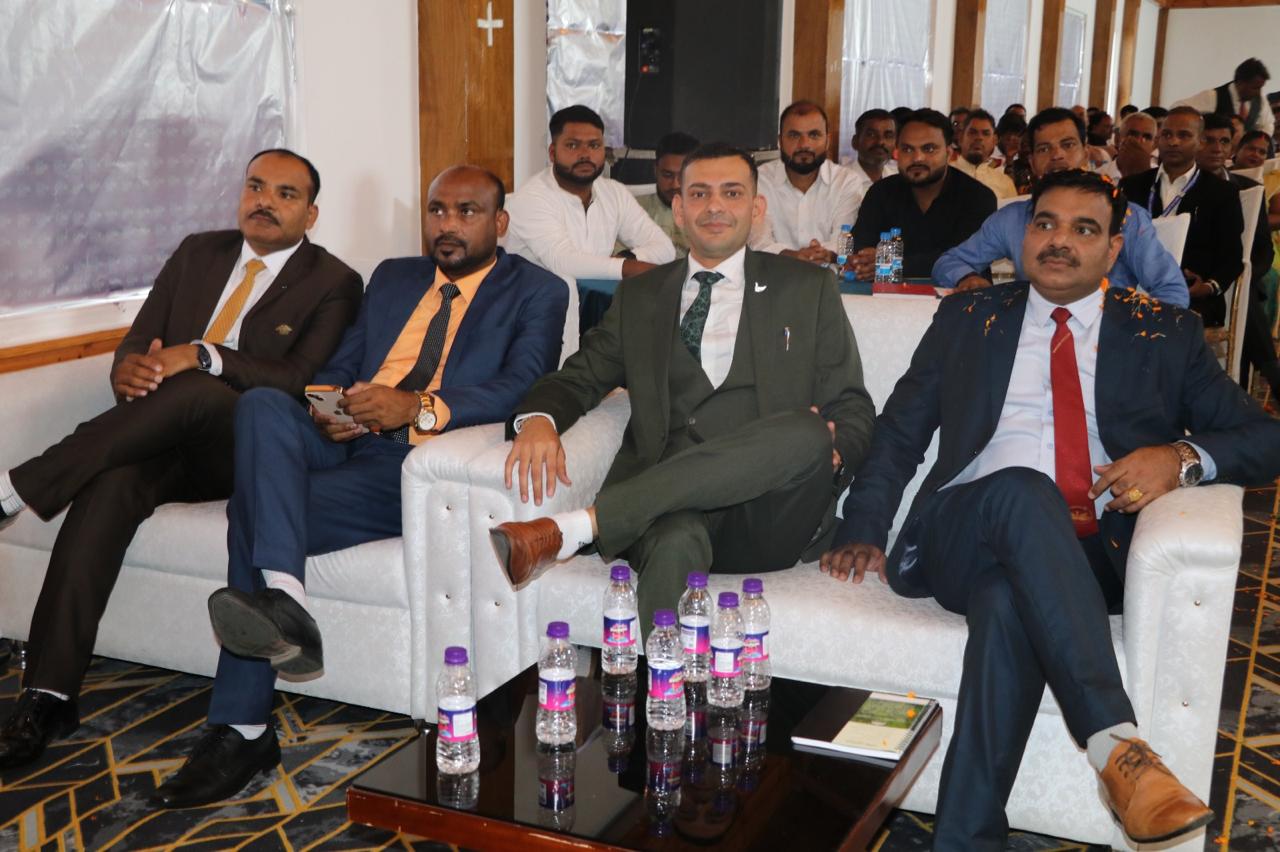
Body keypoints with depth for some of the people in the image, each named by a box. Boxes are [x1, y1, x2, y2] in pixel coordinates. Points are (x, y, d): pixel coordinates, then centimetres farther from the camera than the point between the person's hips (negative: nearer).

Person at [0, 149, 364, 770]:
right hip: (163, 442, 4)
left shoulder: (333, 283, 4)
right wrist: (129, 369, -11)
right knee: (108, 485, -31)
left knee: (196, 390, -36)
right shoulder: (198, 253, 20)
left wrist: (202, 357, -24)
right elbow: (135, 343, 15)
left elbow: (303, 380, -11)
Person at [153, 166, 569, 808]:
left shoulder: (537, 292, 8)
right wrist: (326, 408, -3)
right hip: (342, 442, 6)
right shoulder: (392, 277, 27)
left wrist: (419, 408, -26)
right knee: (262, 404, -28)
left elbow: (522, 386, -10)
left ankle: (242, 730, -23)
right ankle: (281, 603, -41)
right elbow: (341, 364, 23)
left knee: (254, 506, -26)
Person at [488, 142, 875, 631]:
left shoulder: (807, 289, 16)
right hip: (667, 504, 0)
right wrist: (538, 420, -10)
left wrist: (829, 451, -13)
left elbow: (853, 409, 12)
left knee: (807, 434, -34)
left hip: (769, 513, 1)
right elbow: (579, 378, 15)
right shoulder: (640, 298, 22)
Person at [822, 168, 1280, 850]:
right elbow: (898, 432, 18)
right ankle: (1117, 747, -44)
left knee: (1009, 603, -37)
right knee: (1021, 487, -37)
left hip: (1094, 556, 0)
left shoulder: (1165, 334, 19)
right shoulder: (967, 320, 22)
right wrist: (862, 532, 1)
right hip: (963, 533, 1)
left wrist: (1183, 456, -10)